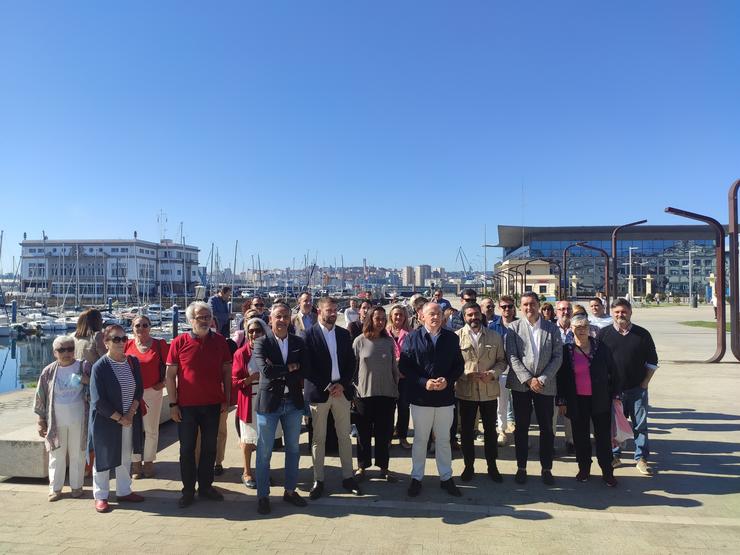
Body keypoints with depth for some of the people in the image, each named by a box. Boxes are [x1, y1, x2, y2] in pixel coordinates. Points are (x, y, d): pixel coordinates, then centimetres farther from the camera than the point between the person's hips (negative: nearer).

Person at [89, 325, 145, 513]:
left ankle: (124, 492, 31)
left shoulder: (133, 362, 0)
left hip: (130, 419, 5)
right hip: (105, 420, -5)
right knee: (104, 457, 8)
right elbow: (98, 400, -16)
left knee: (125, 457, 16)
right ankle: (100, 496, 24)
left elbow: (139, 390, 2)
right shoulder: (100, 366, -15)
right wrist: (119, 418, -15)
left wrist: (130, 413, -11)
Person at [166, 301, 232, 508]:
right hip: (187, 405, -2)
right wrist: (173, 404, -5)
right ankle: (188, 490, 22)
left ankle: (205, 486, 26)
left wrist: (227, 398, 3)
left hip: (213, 404, 2)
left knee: (209, 447, 12)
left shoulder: (219, 341, 1)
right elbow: (170, 374, -2)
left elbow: (227, 371, 7)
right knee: (187, 448, 8)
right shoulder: (179, 342, -5)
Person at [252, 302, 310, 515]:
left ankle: (290, 491, 30)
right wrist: (289, 369, -13)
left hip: (293, 402, 4)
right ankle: (263, 495, 21)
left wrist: (279, 374, -16)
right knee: (264, 452, 6)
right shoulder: (261, 343, -7)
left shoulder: (299, 343, 3)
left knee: (293, 449, 14)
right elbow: (265, 370, -21)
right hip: (269, 402, -3)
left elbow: (305, 370, -9)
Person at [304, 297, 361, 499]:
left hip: (341, 390, 4)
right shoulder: (309, 334, -5)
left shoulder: (344, 334, 8)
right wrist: (326, 386, -13)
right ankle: (318, 480, 17)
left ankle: (348, 477, 22)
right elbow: (306, 365, -9)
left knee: (345, 435, 10)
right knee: (318, 438, 6)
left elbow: (351, 362, 7)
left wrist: (342, 384, -7)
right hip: (318, 392, -4)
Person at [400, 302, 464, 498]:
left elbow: (458, 365, 5)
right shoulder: (412, 337, -4)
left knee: (444, 440, 12)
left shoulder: (451, 338, 3)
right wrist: (424, 382, -16)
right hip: (420, 397, -2)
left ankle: (446, 478, 27)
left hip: (445, 396, 2)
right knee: (420, 439, 10)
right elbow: (404, 366, -6)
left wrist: (448, 381, -12)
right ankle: (416, 478, 25)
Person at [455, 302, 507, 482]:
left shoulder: (495, 337, 4)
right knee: (466, 430, 9)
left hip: (489, 391, 2)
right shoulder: (456, 337, -3)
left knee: (490, 430, 12)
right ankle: (469, 466, 25)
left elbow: (501, 361, 5)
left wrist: (492, 374, -13)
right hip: (466, 391, -1)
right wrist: (467, 375, -18)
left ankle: (492, 466, 28)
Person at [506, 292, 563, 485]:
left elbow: (558, 357, -2)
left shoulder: (552, 328, 3)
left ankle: (546, 468, 22)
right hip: (521, 385, -1)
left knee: (546, 428, 8)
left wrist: (542, 379, -11)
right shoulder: (513, 328, -1)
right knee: (521, 428, 8)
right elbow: (512, 357, -7)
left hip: (545, 385, 1)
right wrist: (528, 379, -14)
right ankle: (521, 467, 20)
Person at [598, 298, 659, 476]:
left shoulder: (642, 334, 1)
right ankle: (615, 455, 22)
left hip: (637, 388, 0)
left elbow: (652, 361, 8)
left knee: (640, 424, 5)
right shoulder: (604, 334, 0)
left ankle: (641, 458, 17)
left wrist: (645, 382, 0)